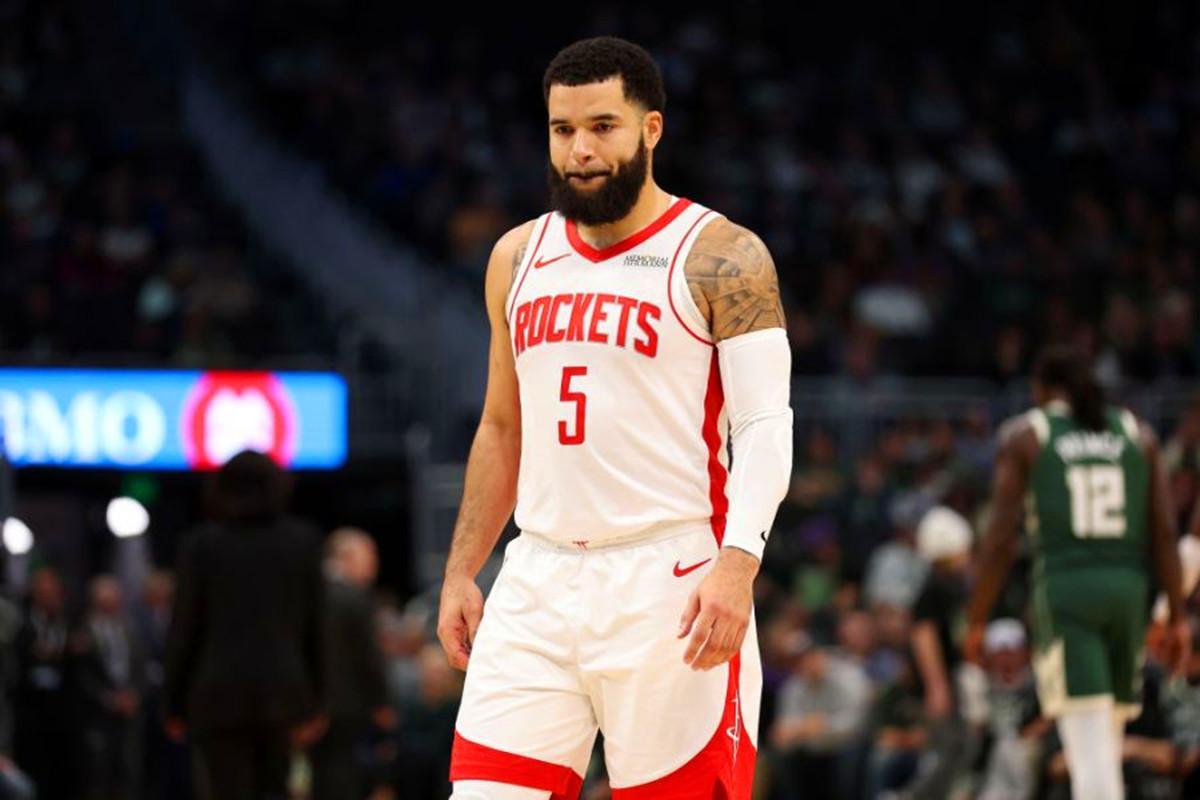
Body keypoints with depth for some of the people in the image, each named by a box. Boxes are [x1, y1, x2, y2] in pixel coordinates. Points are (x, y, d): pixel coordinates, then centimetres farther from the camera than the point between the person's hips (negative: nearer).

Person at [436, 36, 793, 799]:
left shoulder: (720, 257, -4)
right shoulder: (519, 257, 14)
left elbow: (767, 427, -11)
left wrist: (737, 563, -25)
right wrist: (460, 572, 15)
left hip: (670, 584, -5)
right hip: (539, 581, 5)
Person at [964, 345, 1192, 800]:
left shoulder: (1023, 435, 4)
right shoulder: (1138, 434, 13)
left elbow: (1001, 538, -2)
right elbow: (1165, 532, 5)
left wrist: (976, 621, 3)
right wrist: (1177, 617, 7)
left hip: (1064, 591, -3)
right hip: (1128, 589, 3)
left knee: (1089, 748, -11)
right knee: (1107, 746, 16)